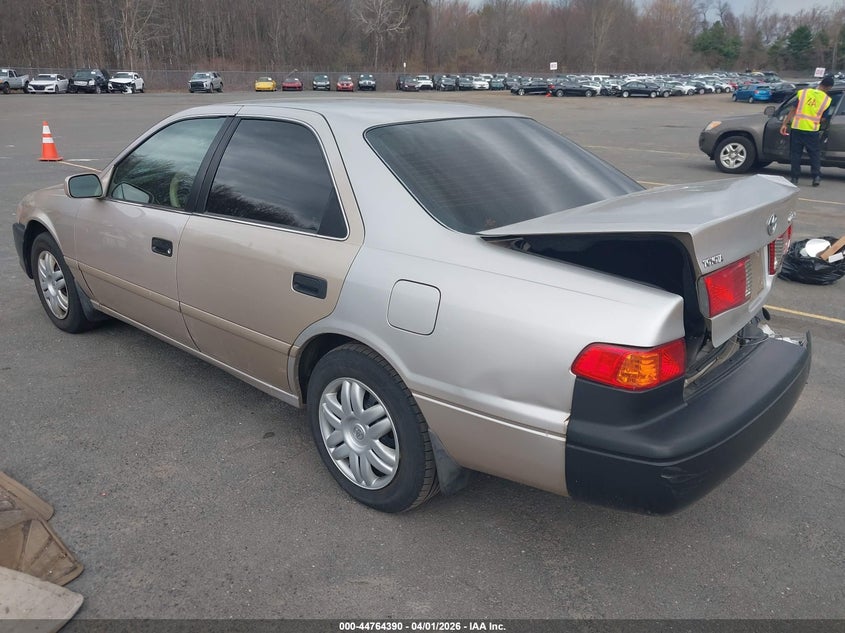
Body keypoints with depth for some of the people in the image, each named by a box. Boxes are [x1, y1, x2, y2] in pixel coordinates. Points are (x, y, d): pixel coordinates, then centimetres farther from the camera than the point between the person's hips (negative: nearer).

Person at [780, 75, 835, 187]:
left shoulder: (803, 92, 2)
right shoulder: (827, 99, 0)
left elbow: (793, 110, -1)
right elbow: (823, 118, 5)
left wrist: (785, 124, 1)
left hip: (797, 128, 1)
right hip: (812, 130, -1)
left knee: (795, 153, 8)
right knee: (815, 154, 11)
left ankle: (794, 177, 7)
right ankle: (816, 176, 5)